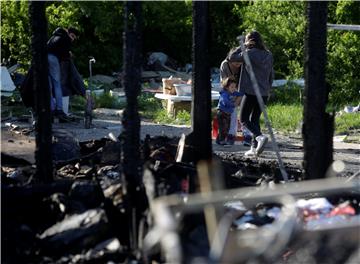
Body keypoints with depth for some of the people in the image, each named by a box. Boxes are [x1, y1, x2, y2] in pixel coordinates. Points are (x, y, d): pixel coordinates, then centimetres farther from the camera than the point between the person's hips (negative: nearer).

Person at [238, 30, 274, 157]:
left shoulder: (250, 53, -11)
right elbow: (271, 74, 15)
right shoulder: (268, 55, 10)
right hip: (264, 93, 7)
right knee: (255, 119, 15)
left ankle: (260, 137, -22)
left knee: (244, 119, 1)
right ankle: (254, 147, 12)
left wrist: (243, 47, 4)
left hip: (251, 92, -7)